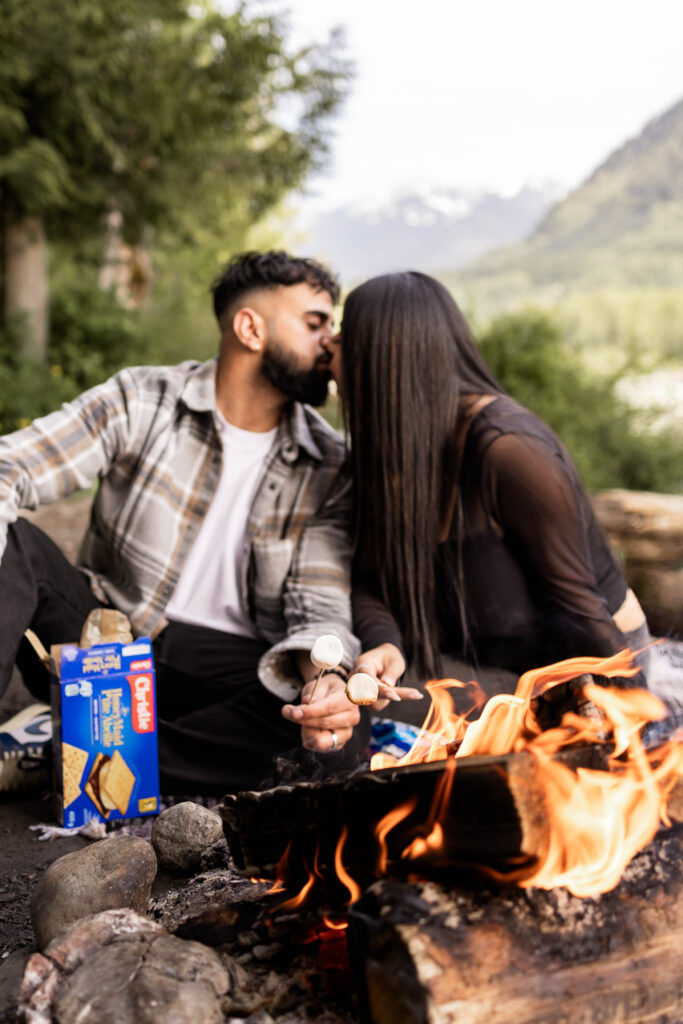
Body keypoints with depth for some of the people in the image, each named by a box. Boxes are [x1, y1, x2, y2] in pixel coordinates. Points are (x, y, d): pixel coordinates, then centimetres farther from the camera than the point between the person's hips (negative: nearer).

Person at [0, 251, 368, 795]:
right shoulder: (141, 400, -5)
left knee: (340, 739, -29)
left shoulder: (330, 467, -1)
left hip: (232, 668, 1)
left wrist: (325, 675, -32)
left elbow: (320, 603, -7)